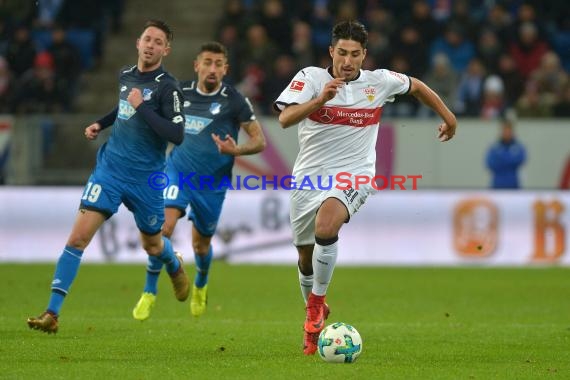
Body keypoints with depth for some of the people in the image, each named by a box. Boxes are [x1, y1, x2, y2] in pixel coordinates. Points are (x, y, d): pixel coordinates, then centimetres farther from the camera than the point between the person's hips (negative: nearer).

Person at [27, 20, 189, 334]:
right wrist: (100, 124, 13)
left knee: (153, 245, 17)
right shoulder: (125, 75, 5)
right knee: (78, 237, -11)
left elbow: (177, 135, -23)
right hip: (110, 168, 3)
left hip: (145, 178, -3)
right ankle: (52, 313, -11)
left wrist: (142, 108, -24)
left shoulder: (167, 87, -13)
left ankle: (176, 267, 55)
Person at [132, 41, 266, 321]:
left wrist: (236, 150, -26)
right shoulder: (181, 92, 0)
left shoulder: (234, 101, -9)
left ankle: (200, 286, 46)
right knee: (164, 227, -22)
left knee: (200, 244, 12)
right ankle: (149, 291, -9)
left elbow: (259, 141, -8)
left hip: (211, 182, -1)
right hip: (178, 172, 1)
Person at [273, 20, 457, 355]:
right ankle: (316, 313, 38)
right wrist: (321, 99, -33)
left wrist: (448, 117, 24)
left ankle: (316, 303, -13)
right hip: (309, 176, 2)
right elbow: (285, 119, -20)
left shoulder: (380, 82, -1)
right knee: (306, 258, 11)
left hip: (353, 175, -2)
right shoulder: (311, 78, -6)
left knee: (326, 227, -32)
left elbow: (417, 86, 19)